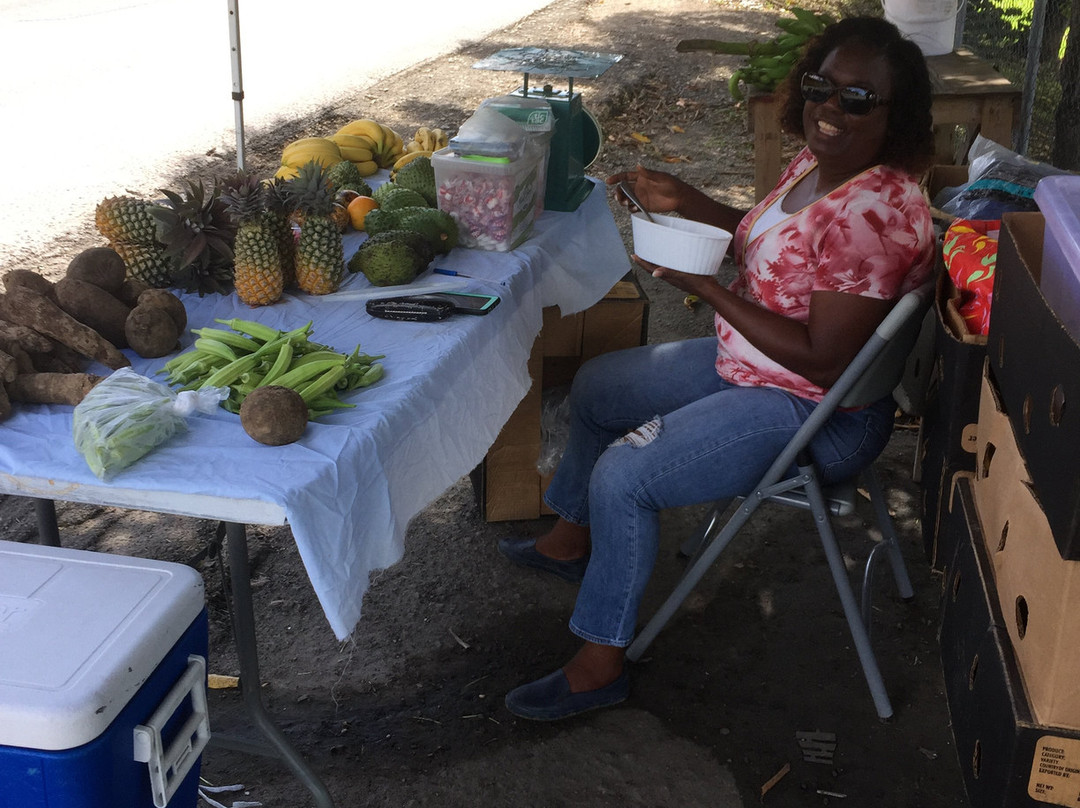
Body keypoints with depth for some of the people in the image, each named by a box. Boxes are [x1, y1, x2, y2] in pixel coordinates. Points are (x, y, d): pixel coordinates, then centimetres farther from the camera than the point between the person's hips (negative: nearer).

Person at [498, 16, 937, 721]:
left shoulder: (875, 213, -30)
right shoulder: (816, 163, -1)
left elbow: (824, 359, -30)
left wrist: (704, 287, -26)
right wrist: (686, 202, 5)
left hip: (817, 412, -10)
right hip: (747, 363, 10)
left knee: (622, 476, -20)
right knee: (595, 387, 19)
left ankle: (601, 663, -2)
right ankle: (572, 538, 41)